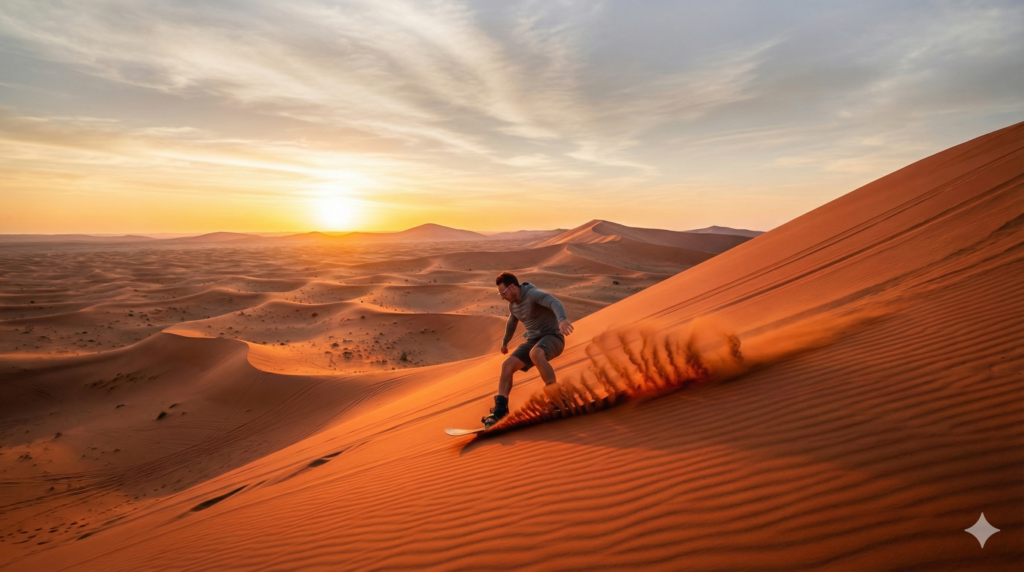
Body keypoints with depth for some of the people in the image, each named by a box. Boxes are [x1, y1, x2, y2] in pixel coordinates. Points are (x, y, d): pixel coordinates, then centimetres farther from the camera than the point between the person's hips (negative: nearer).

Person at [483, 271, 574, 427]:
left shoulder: (533, 294, -16)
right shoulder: (513, 305, 11)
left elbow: (555, 302, -35)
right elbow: (511, 323, 32)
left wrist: (562, 319, -56)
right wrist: (505, 341, 47)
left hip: (552, 336, -8)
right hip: (532, 340, 8)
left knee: (535, 353, -40)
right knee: (507, 365, -10)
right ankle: (500, 410, -7)